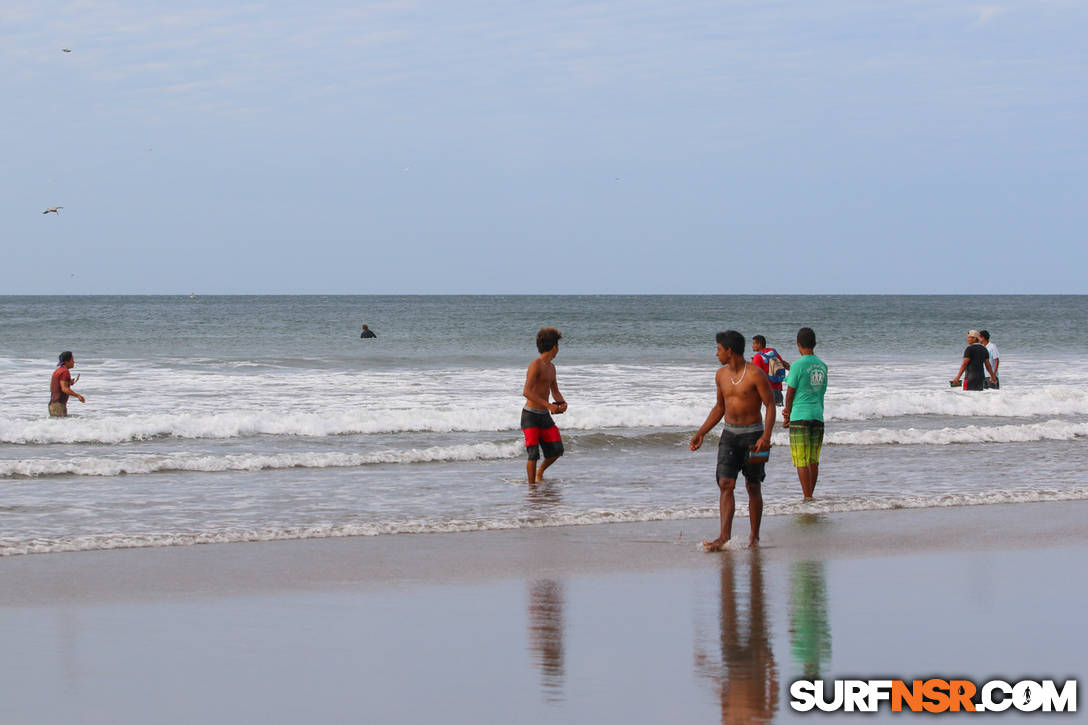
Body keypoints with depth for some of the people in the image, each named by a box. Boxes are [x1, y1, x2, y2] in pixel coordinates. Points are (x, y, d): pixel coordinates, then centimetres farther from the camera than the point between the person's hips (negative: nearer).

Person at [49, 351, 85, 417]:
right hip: (59, 404, -10)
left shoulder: (57, 371, 18)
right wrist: (78, 396, -26)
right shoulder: (65, 372, -12)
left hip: (52, 403, 10)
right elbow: (64, 389, -22)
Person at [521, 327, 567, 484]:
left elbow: (555, 391, 22)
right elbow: (527, 392, -24)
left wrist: (562, 403, -1)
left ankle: (540, 472, 28)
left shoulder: (551, 367, 13)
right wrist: (548, 405, -28)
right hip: (530, 416, -8)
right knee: (533, 454, -11)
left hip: (545, 417, 8)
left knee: (556, 450, 3)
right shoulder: (535, 365, -15)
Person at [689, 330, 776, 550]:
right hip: (729, 434, 5)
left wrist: (766, 435, -25)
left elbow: (770, 405, -12)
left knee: (753, 487, 3)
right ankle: (724, 537, -17)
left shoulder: (755, 375, -13)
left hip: (752, 434, -5)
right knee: (725, 484, -9)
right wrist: (700, 433, 15)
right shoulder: (721, 375, 6)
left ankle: (754, 537, 15)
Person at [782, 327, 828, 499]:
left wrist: (787, 416, 11)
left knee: (802, 461, -4)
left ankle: (807, 498, -7)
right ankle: (810, 496, 16)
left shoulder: (798, 366, -10)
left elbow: (790, 393, -5)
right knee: (813, 460, 11)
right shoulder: (823, 366, 9)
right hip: (818, 415, 6)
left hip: (800, 417, -6)